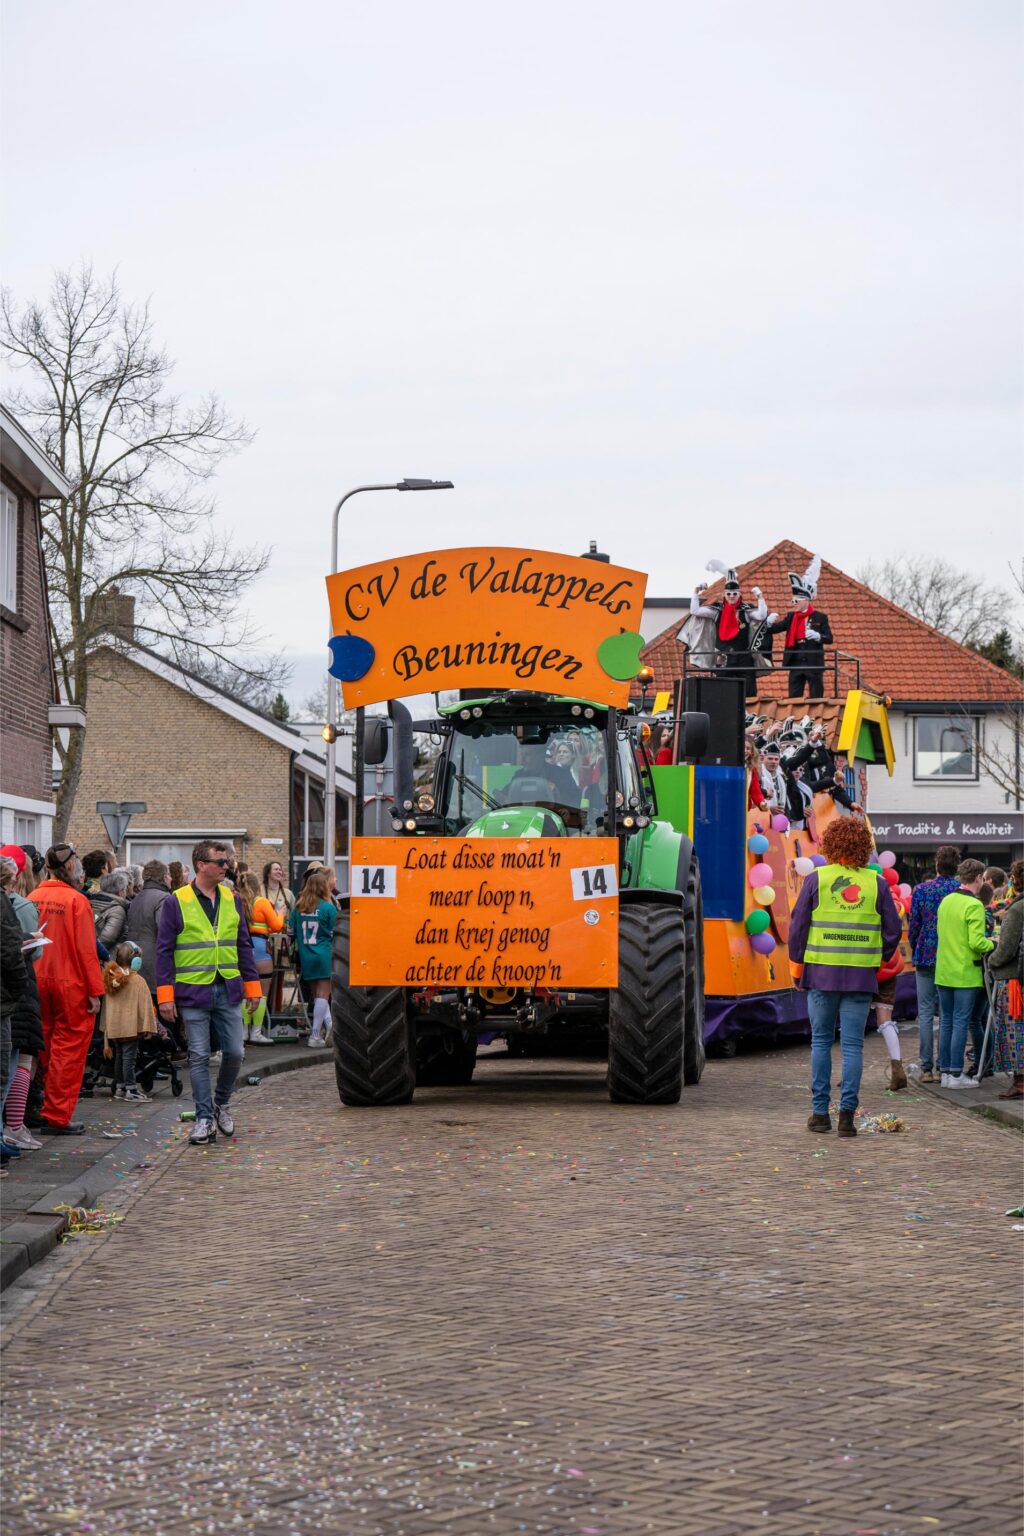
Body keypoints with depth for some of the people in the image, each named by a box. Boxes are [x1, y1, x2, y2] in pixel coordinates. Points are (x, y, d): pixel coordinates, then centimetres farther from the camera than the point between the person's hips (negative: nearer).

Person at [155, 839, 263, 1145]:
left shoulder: (233, 899, 10)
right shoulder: (176, 902, -4)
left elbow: (243, 945, 16)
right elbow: (164, 950, -3)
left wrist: (252, 986, 12)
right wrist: (165, 995, -8)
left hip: (228, 991, 4)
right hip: (193, 991, -4)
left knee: (234, 1052, 4)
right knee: (199, 1057, 0)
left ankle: (221, 1102, 28)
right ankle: (204, 1118, 8)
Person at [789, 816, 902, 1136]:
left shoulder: (816, 879, -3)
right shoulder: (876, 883, 1)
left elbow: (798, 925, -1)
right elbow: (893, 930, 5)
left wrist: (798, 961, 11)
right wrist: (879, 960, 19)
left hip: (822, 973, -1)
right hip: (861, 977, 1)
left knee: (821, 1041, 9)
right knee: (853, 1044, 4)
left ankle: (820, 1112, 9)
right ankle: (847, 1112, -3)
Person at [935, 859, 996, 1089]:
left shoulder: (945, 901, 8)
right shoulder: (973, 906, -15)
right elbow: (976, 942, -21)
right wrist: (992, 944, -1)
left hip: (943, 973, 7)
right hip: (965, 975, -7)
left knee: (946, 1022, 11)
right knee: (961, 1022, -2)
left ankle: (945, 1071, 15)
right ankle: (956, 1074, -2)